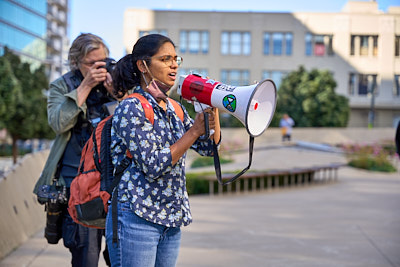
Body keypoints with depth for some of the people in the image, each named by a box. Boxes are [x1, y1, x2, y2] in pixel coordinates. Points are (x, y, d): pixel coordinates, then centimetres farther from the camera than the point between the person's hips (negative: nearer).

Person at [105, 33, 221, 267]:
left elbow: (209, 147, 12)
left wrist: (213, 106, -1)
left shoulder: (174, 109, 12)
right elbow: (153, 167, -19)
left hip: (171, 222, 8)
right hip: (136, 219, -8)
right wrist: (195, 130, -16)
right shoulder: (132, 108, -12)